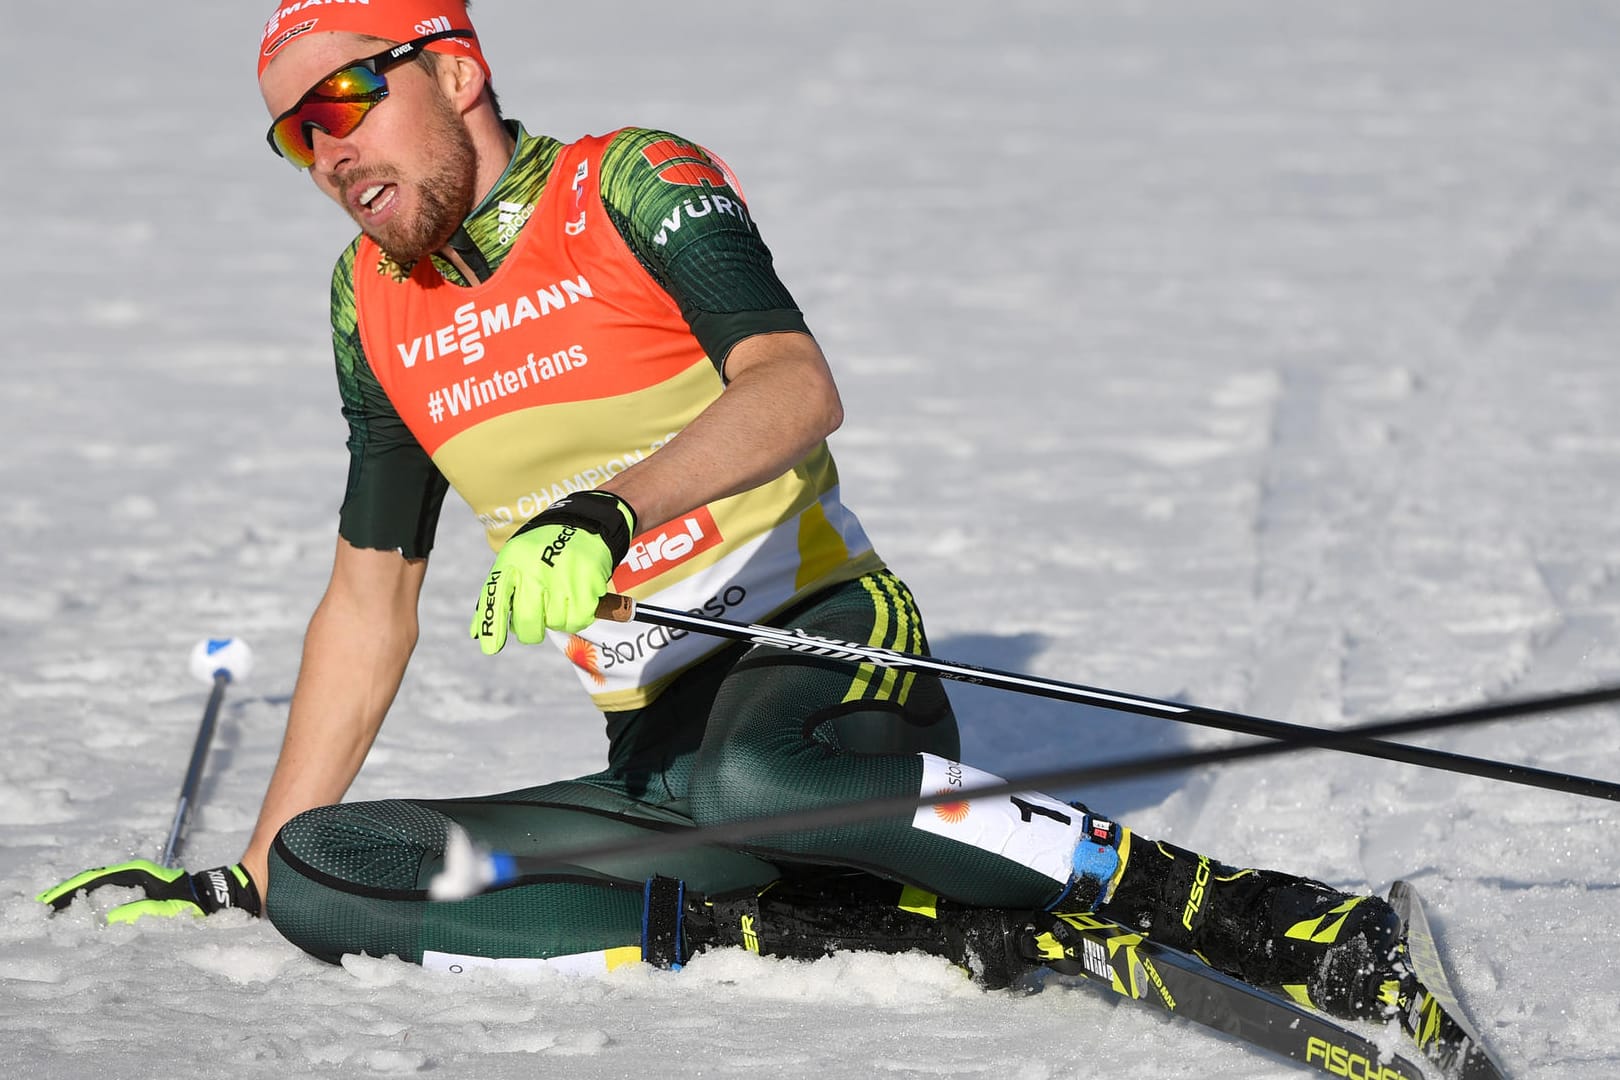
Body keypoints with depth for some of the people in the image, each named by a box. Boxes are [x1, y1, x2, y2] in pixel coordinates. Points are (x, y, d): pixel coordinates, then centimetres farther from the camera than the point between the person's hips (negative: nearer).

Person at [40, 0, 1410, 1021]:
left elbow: (797, 390, -21)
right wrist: (248, 877, 17)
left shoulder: (632, 183, -4)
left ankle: (1244, 914, -35)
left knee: (746, 781, -42)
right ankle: (818, 919, -22)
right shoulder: (373, 304, 13)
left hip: (822, 648, -7)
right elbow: (372, 598, 20)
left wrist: (610, 511, -36)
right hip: (658, 747, 7)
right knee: (320, 878, -16)